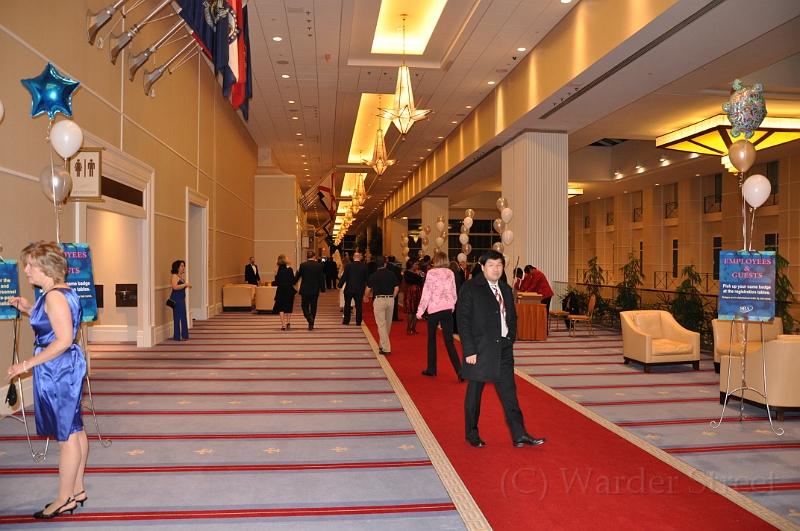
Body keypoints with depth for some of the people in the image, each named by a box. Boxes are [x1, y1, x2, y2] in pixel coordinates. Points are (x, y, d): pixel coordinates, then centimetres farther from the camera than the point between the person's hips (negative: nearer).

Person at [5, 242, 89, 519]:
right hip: (67, 367, 10)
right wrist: (29, 309, 15)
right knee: (74, 430, 16)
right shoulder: (63, 292, 11)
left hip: (58, 370, -10)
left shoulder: (54, 296, -19)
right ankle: (77, 490, 27)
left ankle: (65, 499, 14)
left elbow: (63, 340, -24)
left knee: (66, 435, 1)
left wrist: (27, 364, -21)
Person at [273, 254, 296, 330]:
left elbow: (277, 282, -4)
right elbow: (293, 281, -4)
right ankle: (288, 322, 6)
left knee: (280, 307, 8)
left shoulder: (277, 270, -4)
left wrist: (272, 283, 17)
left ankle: (283, 324, -2)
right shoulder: (289, 269, -5)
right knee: (288, 307, 17)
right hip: (289, 290, 0)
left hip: (280, 290, 0)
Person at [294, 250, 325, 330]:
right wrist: (322, 289, 7)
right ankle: (311, 324, 13)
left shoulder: (303, 265, -6)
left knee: (305, 306, 8)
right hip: (315, 290, 2)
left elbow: (297, 277, 3)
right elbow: (322, 278, 0)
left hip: (305, 290, -2)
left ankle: (310, 318, -18)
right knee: (313, 307, 10)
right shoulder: (319, 265, -2)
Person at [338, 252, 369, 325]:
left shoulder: (348, 266, -8)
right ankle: (358, 322, 5)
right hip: (359, 289, 1)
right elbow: (367, 278, 1)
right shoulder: (364, 266, -3)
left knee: (347, 305, 11)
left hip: (349, 289, -1)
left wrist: (340, 285, 1)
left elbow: (344, 277, -8)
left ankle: (346, 321, 15)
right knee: (358, 306, 6)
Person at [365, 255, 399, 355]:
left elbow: (368, 289, 0)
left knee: (381, 324, -2)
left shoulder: (373, 276, -4)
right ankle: (383, 345, 30)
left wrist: (366, 297, 20)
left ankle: (386, 349, -8)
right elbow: (397, 288, 3)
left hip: (379, 300, -3)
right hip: (390, 300, 4)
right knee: (388, 324, 16)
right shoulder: (391, 274, 3)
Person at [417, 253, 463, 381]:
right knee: (449, 341, 2)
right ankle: (459, 370, -12)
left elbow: (426, 293, -10)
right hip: (448, 309, 3)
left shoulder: (432, 273, -7)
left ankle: (431, 369, 20)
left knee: (431, 339, 14)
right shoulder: (450, 273, 6)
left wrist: (420, 311, -4)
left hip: (434, 309, -3)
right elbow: (454, 293, 10)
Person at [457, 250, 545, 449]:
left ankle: (519, 435, 10)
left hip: (503, 350, 5)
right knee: (474, 393, 6)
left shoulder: (506, 290, 11)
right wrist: (469, 350, -16)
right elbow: (463, 320, -11)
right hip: (479, 350, -5)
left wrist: (510, 340, 7)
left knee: (509, 393, 5)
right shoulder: (470, 288, -8)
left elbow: (512, 318, 19)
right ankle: (472, 435, 20)